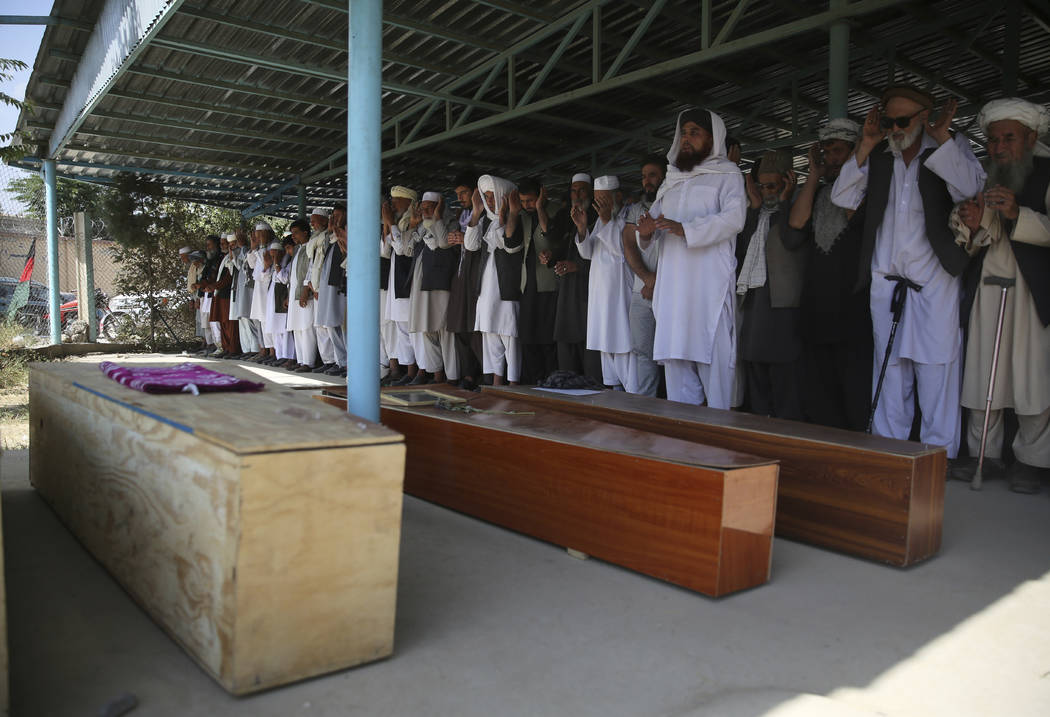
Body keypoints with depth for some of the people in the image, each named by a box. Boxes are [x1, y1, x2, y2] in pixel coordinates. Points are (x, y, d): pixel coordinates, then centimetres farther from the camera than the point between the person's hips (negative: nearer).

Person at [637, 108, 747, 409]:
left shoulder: (727, 174, 4)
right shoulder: (671, 181, 25)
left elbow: (734, 217, -12)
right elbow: (655, 215, 24)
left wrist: (685, 229, -24)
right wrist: (646, 230, -2)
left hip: (709, 285, -6)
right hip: (672, 285, 6)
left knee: (712, 360, -9)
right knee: (674, 358, 4)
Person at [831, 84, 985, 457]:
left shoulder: (952, 149, 5)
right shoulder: (877, 156, 11)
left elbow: (971, 190, -13)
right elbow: (842, 198, 1)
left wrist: (942, 138, -9)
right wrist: (865, 146, -3)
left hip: (935, 283, -3)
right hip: (885, 282, 3)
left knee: (937, 368, -4)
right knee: (889, 368, 7)